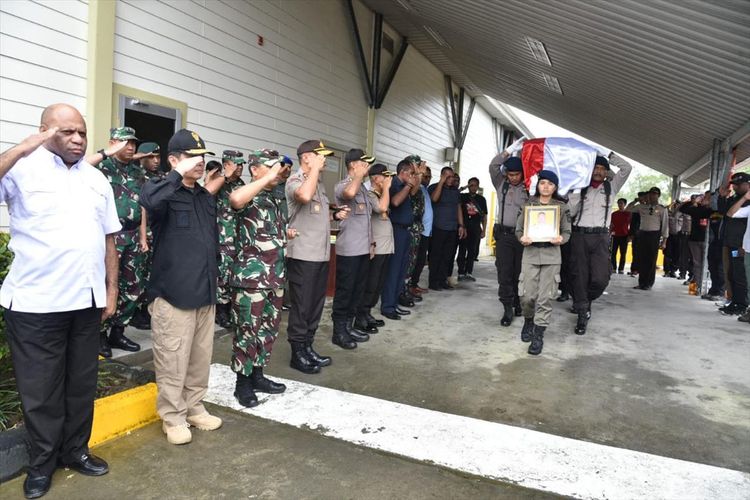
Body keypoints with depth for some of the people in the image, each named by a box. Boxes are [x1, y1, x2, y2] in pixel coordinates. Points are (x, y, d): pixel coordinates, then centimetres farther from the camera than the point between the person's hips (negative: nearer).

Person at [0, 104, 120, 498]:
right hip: (35, 302, -4)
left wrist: (112, 288, 10)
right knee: (40, 388, 9)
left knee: (82, 382, 14)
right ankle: (41, 462, 27)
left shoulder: (97, 179, 11)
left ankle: (75, 450, 32)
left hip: (86, 300, 4)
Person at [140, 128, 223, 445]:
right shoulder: (164, 192, -7)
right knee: (173, 361, 4)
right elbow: (149, 201, -34)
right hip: (173, 294, -6)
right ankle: (172, 417, 20)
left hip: (205, 294, 7)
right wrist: (179, 173, -27)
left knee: (201, 358, 15)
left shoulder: (207, 197, 14)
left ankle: (194, 408, 31)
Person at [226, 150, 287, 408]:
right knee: (247, 330, 1)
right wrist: (268, 178, -29)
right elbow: (235, 199, -36)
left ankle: (257, 375, 29)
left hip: (275, 275, 8)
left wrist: (285, 236, 11)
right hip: (251, 275, -8)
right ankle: (242, 383, 15)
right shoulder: (248, 196, -9)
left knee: (268, 329, 15)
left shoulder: (275, 200, 15)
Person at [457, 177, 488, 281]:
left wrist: (483, 230, 9)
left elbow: (484, 216, 14)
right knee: (462, 250, -4)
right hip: (464, 227, -3)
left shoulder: (481, 199, 13)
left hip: (476, 229, 3)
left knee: (473, 251, 4)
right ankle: (461, 273, -1)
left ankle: (468, 272, 12)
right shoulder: (462, 197, 5)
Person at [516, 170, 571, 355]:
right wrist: (522, 238, -14)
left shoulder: (561, 206, 5)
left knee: (545, 297, -2)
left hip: (551, 255, 0)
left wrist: (561, 239, -15)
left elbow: (567, 231, 7)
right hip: (530, 253, 1)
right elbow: (519, 228, 7)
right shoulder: (528, 204, 7)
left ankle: (538, 335, 7)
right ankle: (528, 320, 28)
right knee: (527, 295, -2)